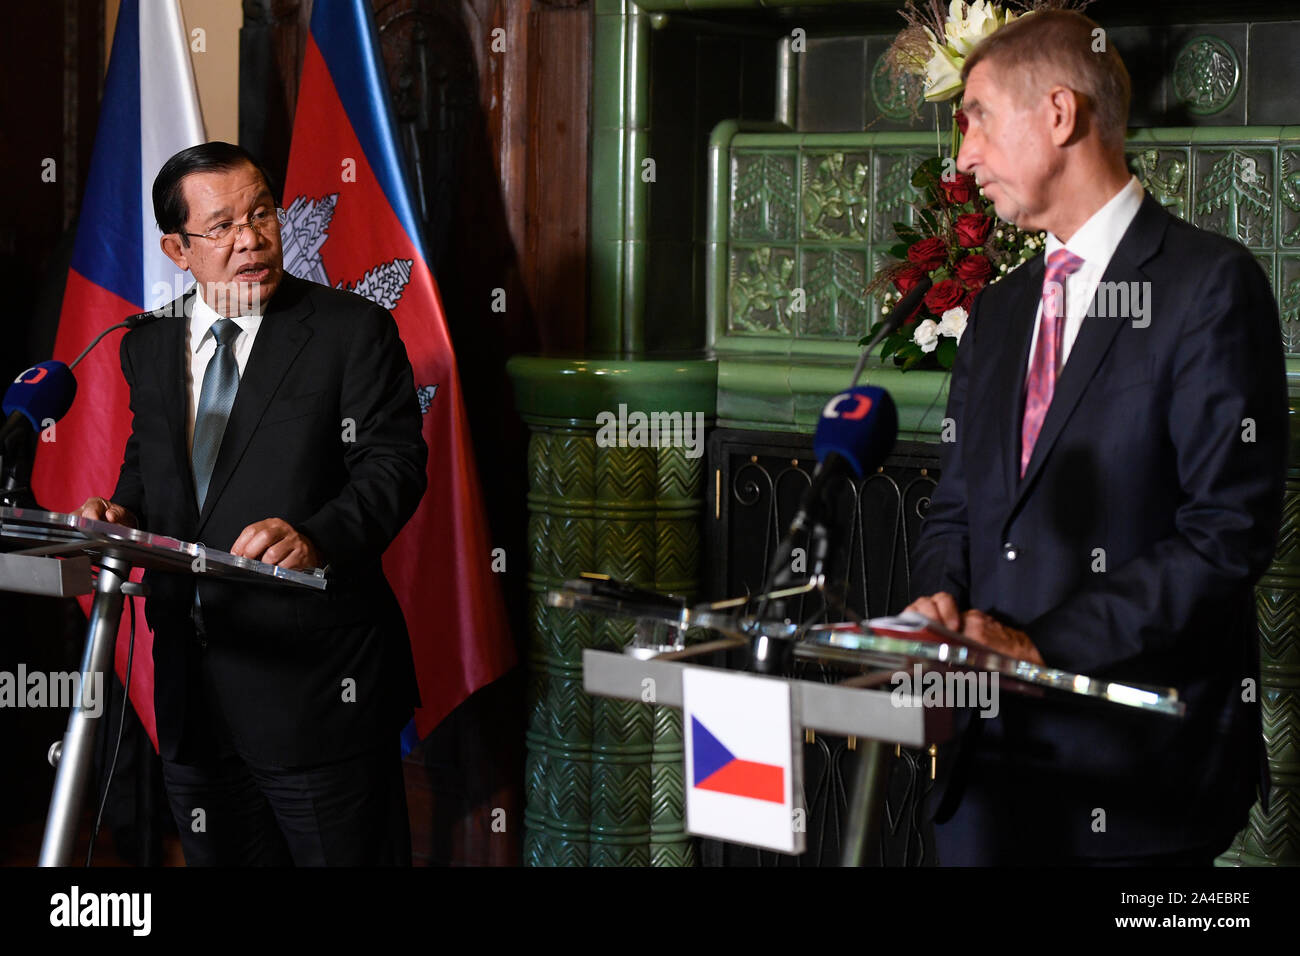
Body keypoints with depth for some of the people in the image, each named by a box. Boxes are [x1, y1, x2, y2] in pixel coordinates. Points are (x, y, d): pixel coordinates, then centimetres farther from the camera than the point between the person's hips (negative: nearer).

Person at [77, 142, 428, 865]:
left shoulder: (353, 330, -4)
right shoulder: (149, 349, 13)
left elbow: (393, 463, -10)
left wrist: (316, 536, -28)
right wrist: (122, 517, 1)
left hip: (317, 689, -5)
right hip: (194, 697, 5)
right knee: (219, 859, 14)